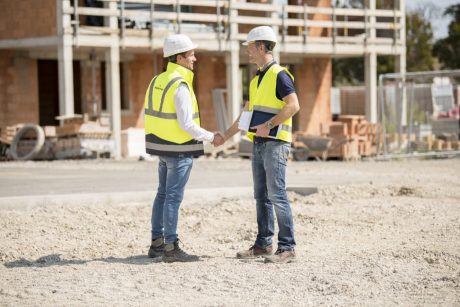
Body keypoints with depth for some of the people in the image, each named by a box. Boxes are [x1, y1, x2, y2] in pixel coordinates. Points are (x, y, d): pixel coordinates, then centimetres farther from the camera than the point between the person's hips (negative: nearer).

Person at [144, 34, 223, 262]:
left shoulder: (158, 80, 9)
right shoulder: (180, 85, -18)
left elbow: (150, 115, 12)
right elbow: (186, 124, -20)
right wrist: (211, 137, -9)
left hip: (162, 148, 9)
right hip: (179, 150, -9)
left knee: (163, 194, 14)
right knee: (173, 197, -6)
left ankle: (157, 243, 20)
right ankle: (171, 248, -3)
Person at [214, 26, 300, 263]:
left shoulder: (279, 75, -9)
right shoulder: (257, 79, 19)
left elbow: (293, 105, -20)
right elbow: (246, 113, 25)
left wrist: (269, 125, -21)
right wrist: (225, 137, 25)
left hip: (275, 143, -9)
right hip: (259, 143, 9)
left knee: (277, 195, -11)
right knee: (261, 196, 9)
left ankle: (287, 248, -10)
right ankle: (263, 244, 14)